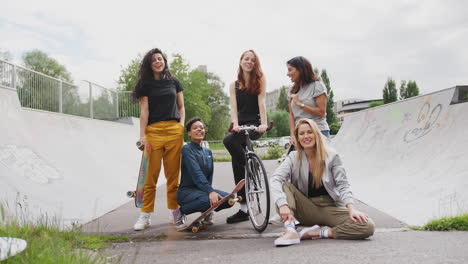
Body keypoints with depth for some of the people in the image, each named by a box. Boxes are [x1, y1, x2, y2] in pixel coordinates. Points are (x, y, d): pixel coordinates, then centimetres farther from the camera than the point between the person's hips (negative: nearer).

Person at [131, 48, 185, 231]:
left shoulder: (174, 82, 15)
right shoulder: (145, 85, 9)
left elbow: (181, 107, 19)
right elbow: (144, 111, 2)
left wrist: (181, 126, 4)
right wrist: (142, 135, -5)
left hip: (174, 131, 2)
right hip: (153, 131, -2)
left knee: (173, 175, 4)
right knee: (151, 175, -3)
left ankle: (175, 211, 14)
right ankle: (145, 215, 2)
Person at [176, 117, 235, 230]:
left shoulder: (208, 152, 14)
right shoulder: (187, 149, -10)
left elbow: (210, 175, 14)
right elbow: (196, 173, -23)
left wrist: (211, 190, -7)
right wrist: (210, 191, -35)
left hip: (203, 188, 6)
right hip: (187, 190, -6)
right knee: (207, 200, -37)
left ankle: (207, 212, 10)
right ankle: (180, 211, -9)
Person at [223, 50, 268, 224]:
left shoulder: (259, 81, 6)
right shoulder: (234, 85, 13)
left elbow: (261, 102, -7)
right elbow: (233, 107, 0)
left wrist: (263, 124, -20)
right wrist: (235, 124, -18)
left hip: (255, 125, -4)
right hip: (241, 126, 4)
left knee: (229, 141, -29)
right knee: (237, 161, -5)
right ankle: (244, 209, 2)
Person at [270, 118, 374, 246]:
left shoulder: (331, 156, -2)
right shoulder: (293, 158, -1)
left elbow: (342, 185, -6)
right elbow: (275, 179, -17)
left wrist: (352, 209, -25)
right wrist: (283, 205, -36)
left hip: (330, 208, 0)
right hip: (306, 210, 1)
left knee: (367, 226, -25)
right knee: (283, 185, -22)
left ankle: (319, 232, -17)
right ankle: (291, 231, -35)